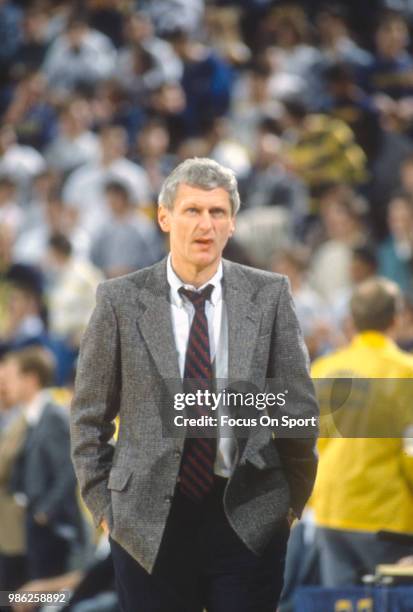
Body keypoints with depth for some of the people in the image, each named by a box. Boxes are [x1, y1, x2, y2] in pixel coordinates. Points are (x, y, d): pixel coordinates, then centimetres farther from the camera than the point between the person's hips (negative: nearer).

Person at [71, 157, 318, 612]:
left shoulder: (269, 295, 2)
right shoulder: (121, 300, 0)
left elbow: (298, 407, 7)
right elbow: (89, 416, 5)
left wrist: (293, 498, 9)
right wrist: (103, 503, 3)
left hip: (249, 518, 1)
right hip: (149, 522, 0)